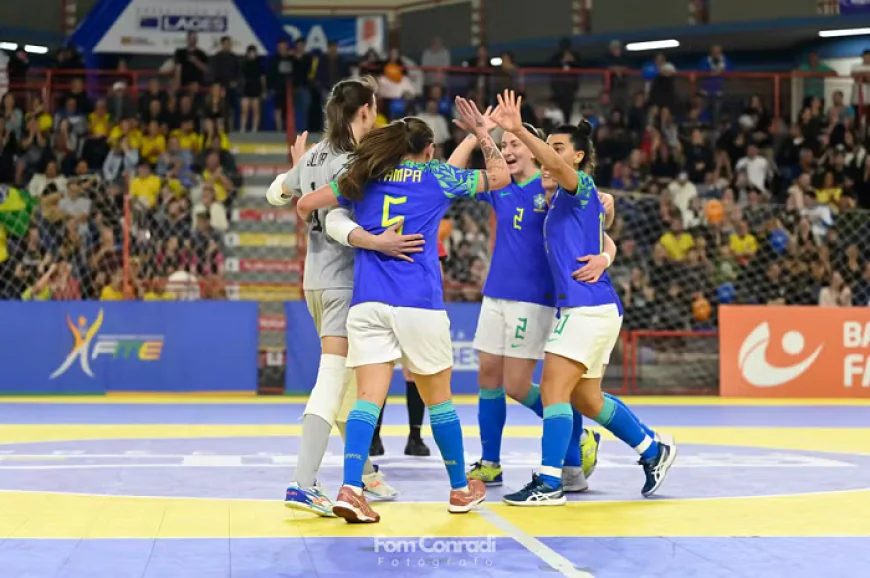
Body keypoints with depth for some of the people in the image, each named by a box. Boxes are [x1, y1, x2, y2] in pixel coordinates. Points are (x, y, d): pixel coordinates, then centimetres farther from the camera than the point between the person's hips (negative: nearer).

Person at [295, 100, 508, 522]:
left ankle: (350, 488, -21)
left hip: (367, 303, 2)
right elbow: (500, 175, 19)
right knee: (438, 398, 12)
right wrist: (480, 130, 29)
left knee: (369, 397, -4)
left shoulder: (364, 178, 13)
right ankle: (460, 490, 24)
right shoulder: (437, 177, 8)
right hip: (419, 304, -2)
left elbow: (305, 205, 13)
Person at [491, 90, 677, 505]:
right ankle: (654, 450, 30)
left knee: (553, 389, -13)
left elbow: (559, 167, -29)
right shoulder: (562, 197, 20)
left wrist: (519, 130, -41)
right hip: (578, 305, 10)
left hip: (588, 306, -10)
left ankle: (549, 484, -12)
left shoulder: (581, 185, -6)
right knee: (585, 399, 16)